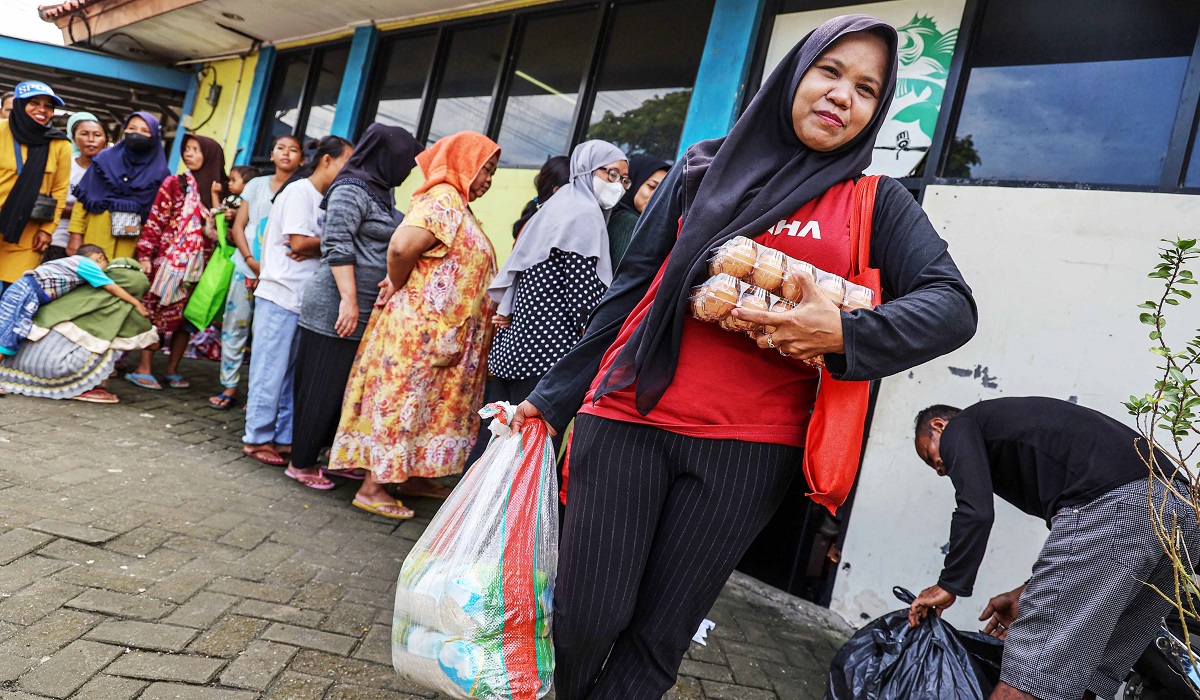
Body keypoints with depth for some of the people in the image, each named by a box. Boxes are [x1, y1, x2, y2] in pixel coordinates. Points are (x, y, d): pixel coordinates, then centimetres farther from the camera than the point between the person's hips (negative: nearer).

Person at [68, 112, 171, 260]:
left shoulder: (160, 172, 7)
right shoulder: (106, 159, 10)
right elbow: (83, 198, 8)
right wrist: (76, 233, 0)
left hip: (132, 241, -1)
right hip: (97, 233, 1)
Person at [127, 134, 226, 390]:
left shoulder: (217, 189, 11)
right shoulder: (175, 183, 1)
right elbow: (155, 220, -3)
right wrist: (145, 255, -9)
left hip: (198, 265, 4)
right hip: (169, 260, -3)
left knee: (187, 316, 5)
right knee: (156, 312, -2)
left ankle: (173, 370, 14)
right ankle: (144, 368, 4)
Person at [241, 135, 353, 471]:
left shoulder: (324, 199, 16)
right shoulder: (300, 191, -8)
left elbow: (311, 244, 12)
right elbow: (299, 242, -15)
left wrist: (314, 248, -9)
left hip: (305, 299, 8)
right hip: (282, 295, -8)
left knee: (292, 372, 11)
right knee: (271, 370, -1)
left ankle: (284, 437, 19)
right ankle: (257, 438, 9)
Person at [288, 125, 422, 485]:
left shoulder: (382, 192, 15)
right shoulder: (352, 190, -12)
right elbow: (337, 246, -18)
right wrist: (349, 300, -22)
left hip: (367, 311, 8)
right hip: (337, 309, -8)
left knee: (350, 385, 14)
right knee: (322, 385, 2)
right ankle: (302, 462, 15)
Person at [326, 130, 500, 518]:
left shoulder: (458, 206, 15)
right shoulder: (443, 200, -16)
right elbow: (401, 246, -30)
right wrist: (398, 287, -12)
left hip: (444, 334, 10)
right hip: (419, 325, -10)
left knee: (429, 401, 16)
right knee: (400, 399, -2)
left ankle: (412, 475, 29)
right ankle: (372, 487, 8)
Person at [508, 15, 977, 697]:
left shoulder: (875, 203, 10)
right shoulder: (705, 169, 11)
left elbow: (953, 306, 1)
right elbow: (632, 290, 11)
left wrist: (846, 333, -17)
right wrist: (553, 397, 12)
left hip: (747, 448, 0)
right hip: (630, 419, 1)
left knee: (658, 637, 6)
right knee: (584, 620, 0)